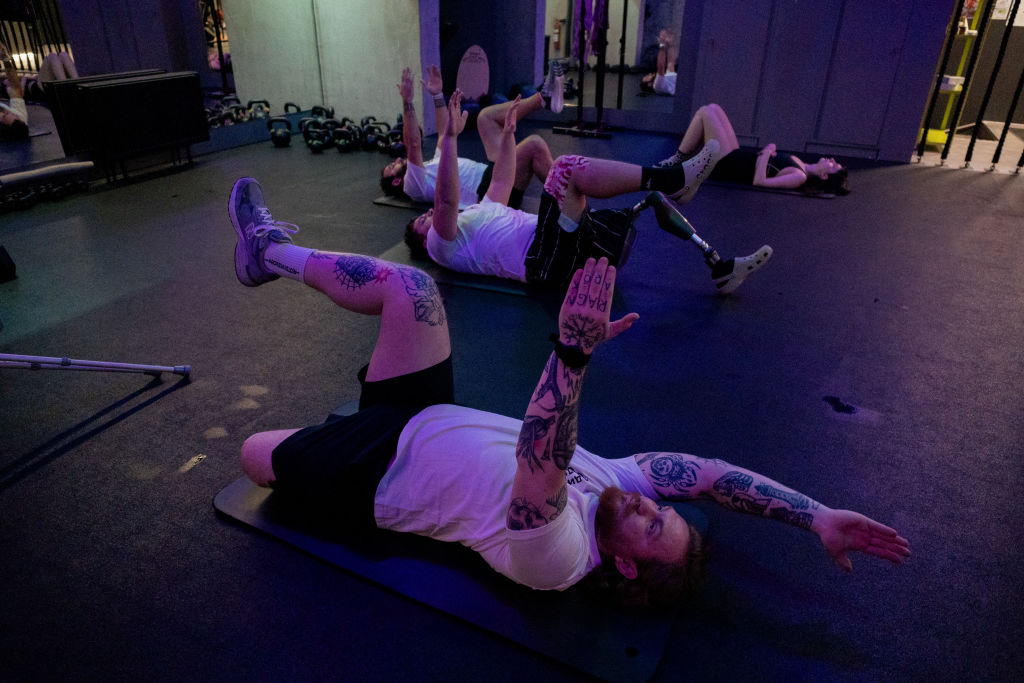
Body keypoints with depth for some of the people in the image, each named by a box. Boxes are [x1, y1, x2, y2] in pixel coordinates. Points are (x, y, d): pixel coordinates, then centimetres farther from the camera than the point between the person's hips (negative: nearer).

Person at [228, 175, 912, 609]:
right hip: (430, 417, 6)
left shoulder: (558, 559, -30)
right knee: (410, 286, -7)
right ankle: (272, 251, 12)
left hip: (374, 472, -5)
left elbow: (540, 466, -50)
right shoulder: (609, 478, -12)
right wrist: (818, 513, -17)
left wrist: (574, 348, -62)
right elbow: (710, 473, -13)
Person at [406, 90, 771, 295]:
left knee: (656, 196, 6)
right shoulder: (442, 245, 9)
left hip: (569, 250, 9)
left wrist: (508, 132, 37)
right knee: (566, 167, -26)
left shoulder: (475, 215, 35)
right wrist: (450, 137, -15)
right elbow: (446, 200, -10)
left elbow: (501, 183, 40)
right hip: (546, 260, -9)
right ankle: (674, 178, -24)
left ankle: (720, 267, 3)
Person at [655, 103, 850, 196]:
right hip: (736, 156, 9)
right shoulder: (801, 166, 3)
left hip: (726, 165, -9)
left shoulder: (800, 177, -22)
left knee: (706, 112, -10)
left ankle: (677, 160, 1)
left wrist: (766, 153, -22)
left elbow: (759, 181, -31)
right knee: (713, 108, 12)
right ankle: (681, 156, 15)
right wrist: (768, 152, 0)